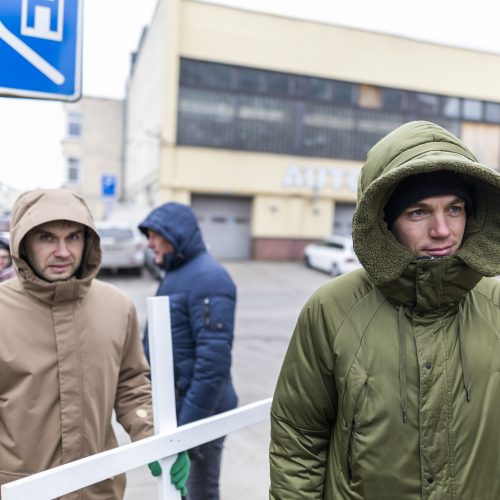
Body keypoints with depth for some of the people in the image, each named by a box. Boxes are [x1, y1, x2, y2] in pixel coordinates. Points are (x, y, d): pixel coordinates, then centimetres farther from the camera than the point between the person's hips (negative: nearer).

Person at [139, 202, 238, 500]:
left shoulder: (207, 278, -20)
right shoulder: (177, 273, 11)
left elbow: (214, 360, -26)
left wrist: (190, 423, -25)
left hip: (198, 410, -9)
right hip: (174, 405, 9)